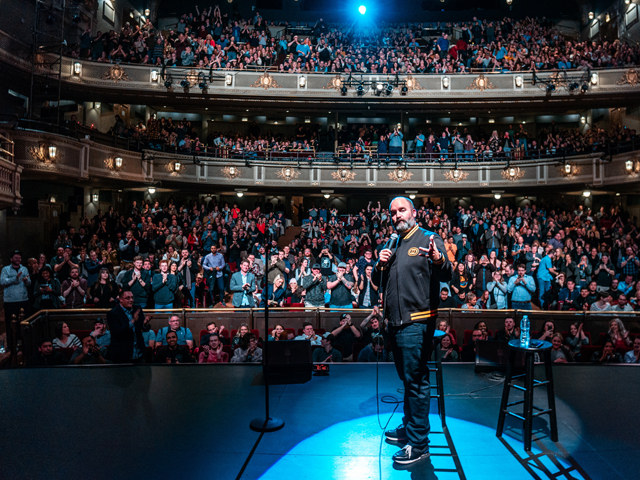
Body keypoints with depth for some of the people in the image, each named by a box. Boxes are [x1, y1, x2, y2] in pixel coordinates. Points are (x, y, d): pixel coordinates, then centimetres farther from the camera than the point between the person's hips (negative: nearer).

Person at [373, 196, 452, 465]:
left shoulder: (429, 239, -5)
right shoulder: (391, 245, 16)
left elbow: (446, 276, -20)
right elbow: (377, 283, 16)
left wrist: (439, 261, -43)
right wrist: (381, 266, -5)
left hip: (417, 322, -7)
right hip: (396, 322, 8)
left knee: (415, 380, -4)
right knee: (407, 378, 19)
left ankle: (418, 444, 6)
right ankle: (409, 427, 34)